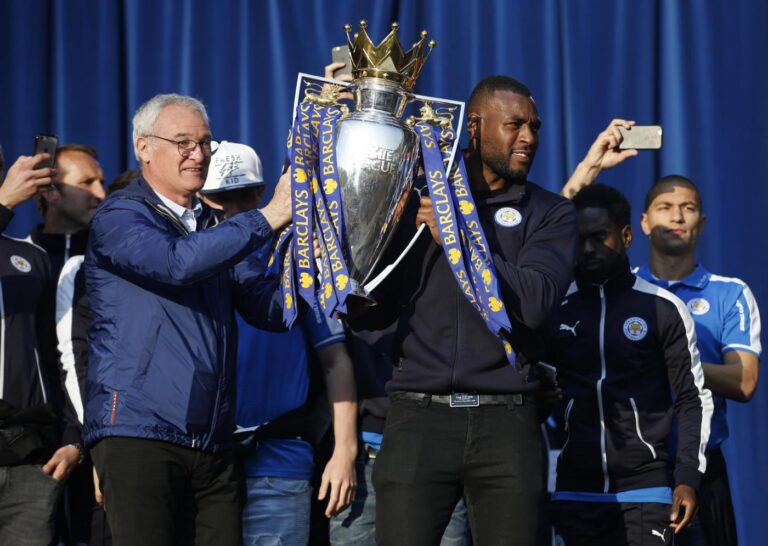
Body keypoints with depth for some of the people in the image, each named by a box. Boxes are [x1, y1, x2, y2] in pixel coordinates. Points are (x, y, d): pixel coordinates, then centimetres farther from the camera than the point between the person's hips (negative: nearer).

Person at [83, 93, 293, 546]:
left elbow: (271, 308, 10)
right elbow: (176, 263, -20)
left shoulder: (217, 229, 21)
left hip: (212, 443, 6)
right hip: (139, 435, -6)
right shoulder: (120, 217, 0)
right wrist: (267, 218, -17)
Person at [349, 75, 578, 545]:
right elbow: (369, 315, 12)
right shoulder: (418, 200, 11)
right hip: (418, 418, 1)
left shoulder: (550, 214, 8)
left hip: (507, 423, 0)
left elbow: (534, 301, -11)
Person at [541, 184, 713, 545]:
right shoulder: (554, 310, 7)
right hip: (574, 492, 2)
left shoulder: (663, 310, 1)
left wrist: (688, 478, -6)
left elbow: (693, 399, 3)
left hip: (645, 490, -2)